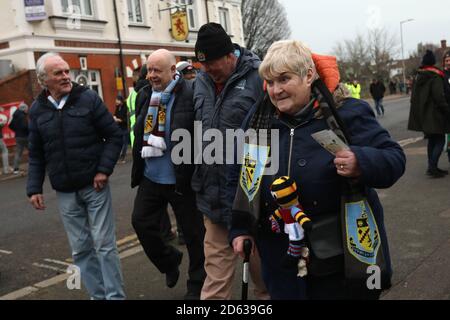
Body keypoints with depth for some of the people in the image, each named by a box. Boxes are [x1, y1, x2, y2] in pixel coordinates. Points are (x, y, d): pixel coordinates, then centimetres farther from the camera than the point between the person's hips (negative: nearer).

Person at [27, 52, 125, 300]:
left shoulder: (88, 98, -4)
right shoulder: (37, 109, 6)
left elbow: (114, 135, -3)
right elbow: (36, 155, 11)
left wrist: (104, 169, -12)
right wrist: (34, 188, 4)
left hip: (95, 186, -3)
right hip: (65, 193, 3)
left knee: (104, 244, 0)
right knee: (81, 249, 9)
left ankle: (114, 295, 13)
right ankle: (97, 295, 22)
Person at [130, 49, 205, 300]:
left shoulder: (190, 94, -15)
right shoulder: (146, 95, 6)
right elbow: (139, 131, 13)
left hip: (181, 179, -6)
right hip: (150, 176, 6)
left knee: (193, 232, 9)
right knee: (141, 223, 10)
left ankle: (197, 284, 30)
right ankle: (169, 261, 37)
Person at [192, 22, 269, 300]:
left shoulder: (258, 76, -13)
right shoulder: (201, 81, 6)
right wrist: (199, 174, 16)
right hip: (214, 187, 5)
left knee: (258, 249, 14)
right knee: (217, 256, 13)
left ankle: (267, 294, 38)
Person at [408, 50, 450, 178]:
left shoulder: (418, 77, 12)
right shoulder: (435, 77, -13)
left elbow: (414, 97, 17)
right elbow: (439, 98, -19)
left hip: (422, 115, 8)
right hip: (434, 115, -8)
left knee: (432, 140, 16)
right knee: (440, 141, -2)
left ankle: (432, 167, 18)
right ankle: (432, 167, -11)